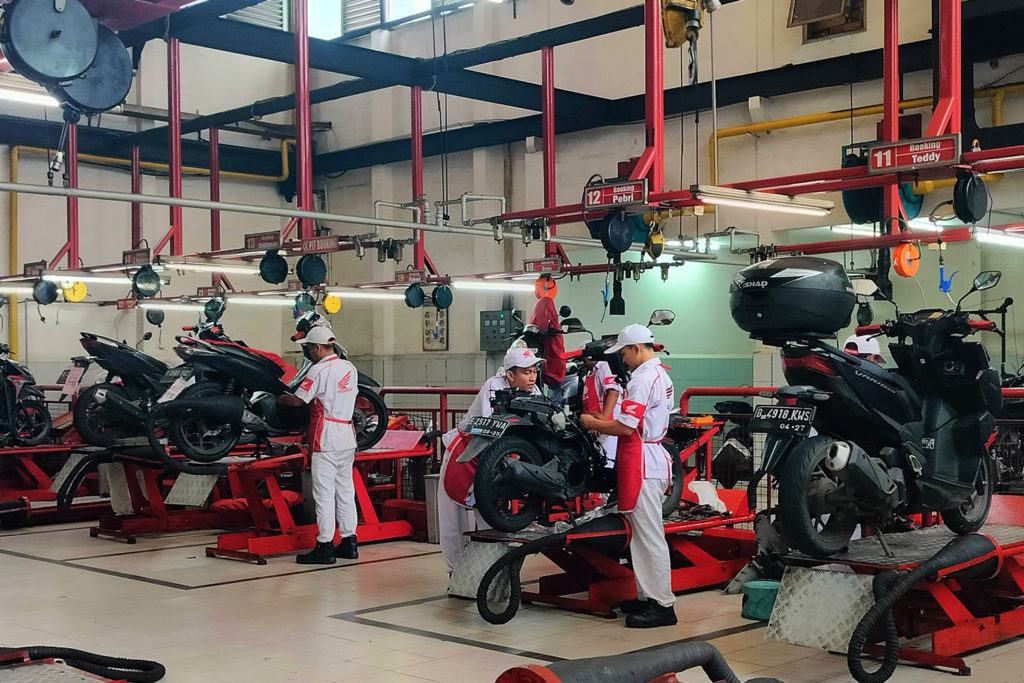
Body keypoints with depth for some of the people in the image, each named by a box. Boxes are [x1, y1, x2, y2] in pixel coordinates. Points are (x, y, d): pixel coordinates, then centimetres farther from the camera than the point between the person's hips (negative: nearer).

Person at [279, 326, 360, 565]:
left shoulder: (319, 370, -13)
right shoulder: (350, 368, 12)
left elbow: (298, 400, -11)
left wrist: (281, 398, 8)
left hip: (326, 440, -8)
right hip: (347, 439, 8)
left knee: (324, 494, -5)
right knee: (345, 491, 12)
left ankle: (325, 547, -4)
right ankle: (349, 543, 16)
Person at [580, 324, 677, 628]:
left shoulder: (643, 379, -16)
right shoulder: (661, 375, 17)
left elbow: (626, 427, -21)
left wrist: (594, 424, -6)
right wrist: (606, 421, 15)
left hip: (643, 465, -11)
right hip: (653, 458, 11)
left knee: (649, 535, -8)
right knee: (642, 533, 15)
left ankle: (662, 605, -5)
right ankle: (648, 597, 21)